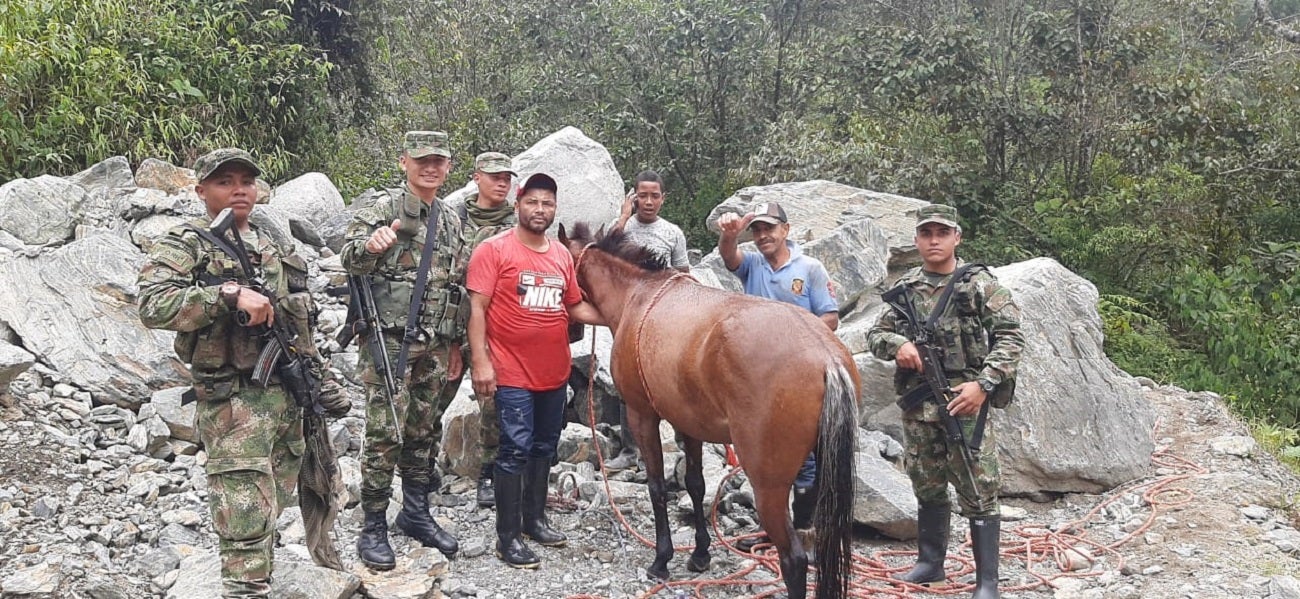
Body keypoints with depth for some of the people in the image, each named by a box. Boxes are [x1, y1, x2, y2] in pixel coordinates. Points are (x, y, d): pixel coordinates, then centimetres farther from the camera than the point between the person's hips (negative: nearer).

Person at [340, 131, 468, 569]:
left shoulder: (452, 221, 13)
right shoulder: (384, 208, -5)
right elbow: (350, 260, -18)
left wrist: (455, 344, 17)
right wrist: (369, 244, -42)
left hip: (435, 348, 6)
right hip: (389, 342, -6)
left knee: (424, 433, 14)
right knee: (385, 435, -4)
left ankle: (416, 513, 27)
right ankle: (373, 529, 6)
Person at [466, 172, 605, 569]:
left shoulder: (562, 255, 8)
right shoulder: (494, 250, -8)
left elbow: (576, 307, 16)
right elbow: (478, 308, -11)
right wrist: (480, 362, -18)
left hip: (555, 373, 6)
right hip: (512, 373, -6)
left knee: (545, 448, 16)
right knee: (516, 450, -4)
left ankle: (534, 519, 32)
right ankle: (507, 537, 6)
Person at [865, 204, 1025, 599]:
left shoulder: (981, 284, -5)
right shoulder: (905, 288, 8)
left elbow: (1011, 338, -9)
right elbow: (875, 335, 12)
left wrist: (983, 384, -20)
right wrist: (897, 344, -12)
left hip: (964, 401, -4)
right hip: (917, 404, 5)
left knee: (978, 490, -1)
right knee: (927, 486, 16)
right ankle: (930, 563, 32)